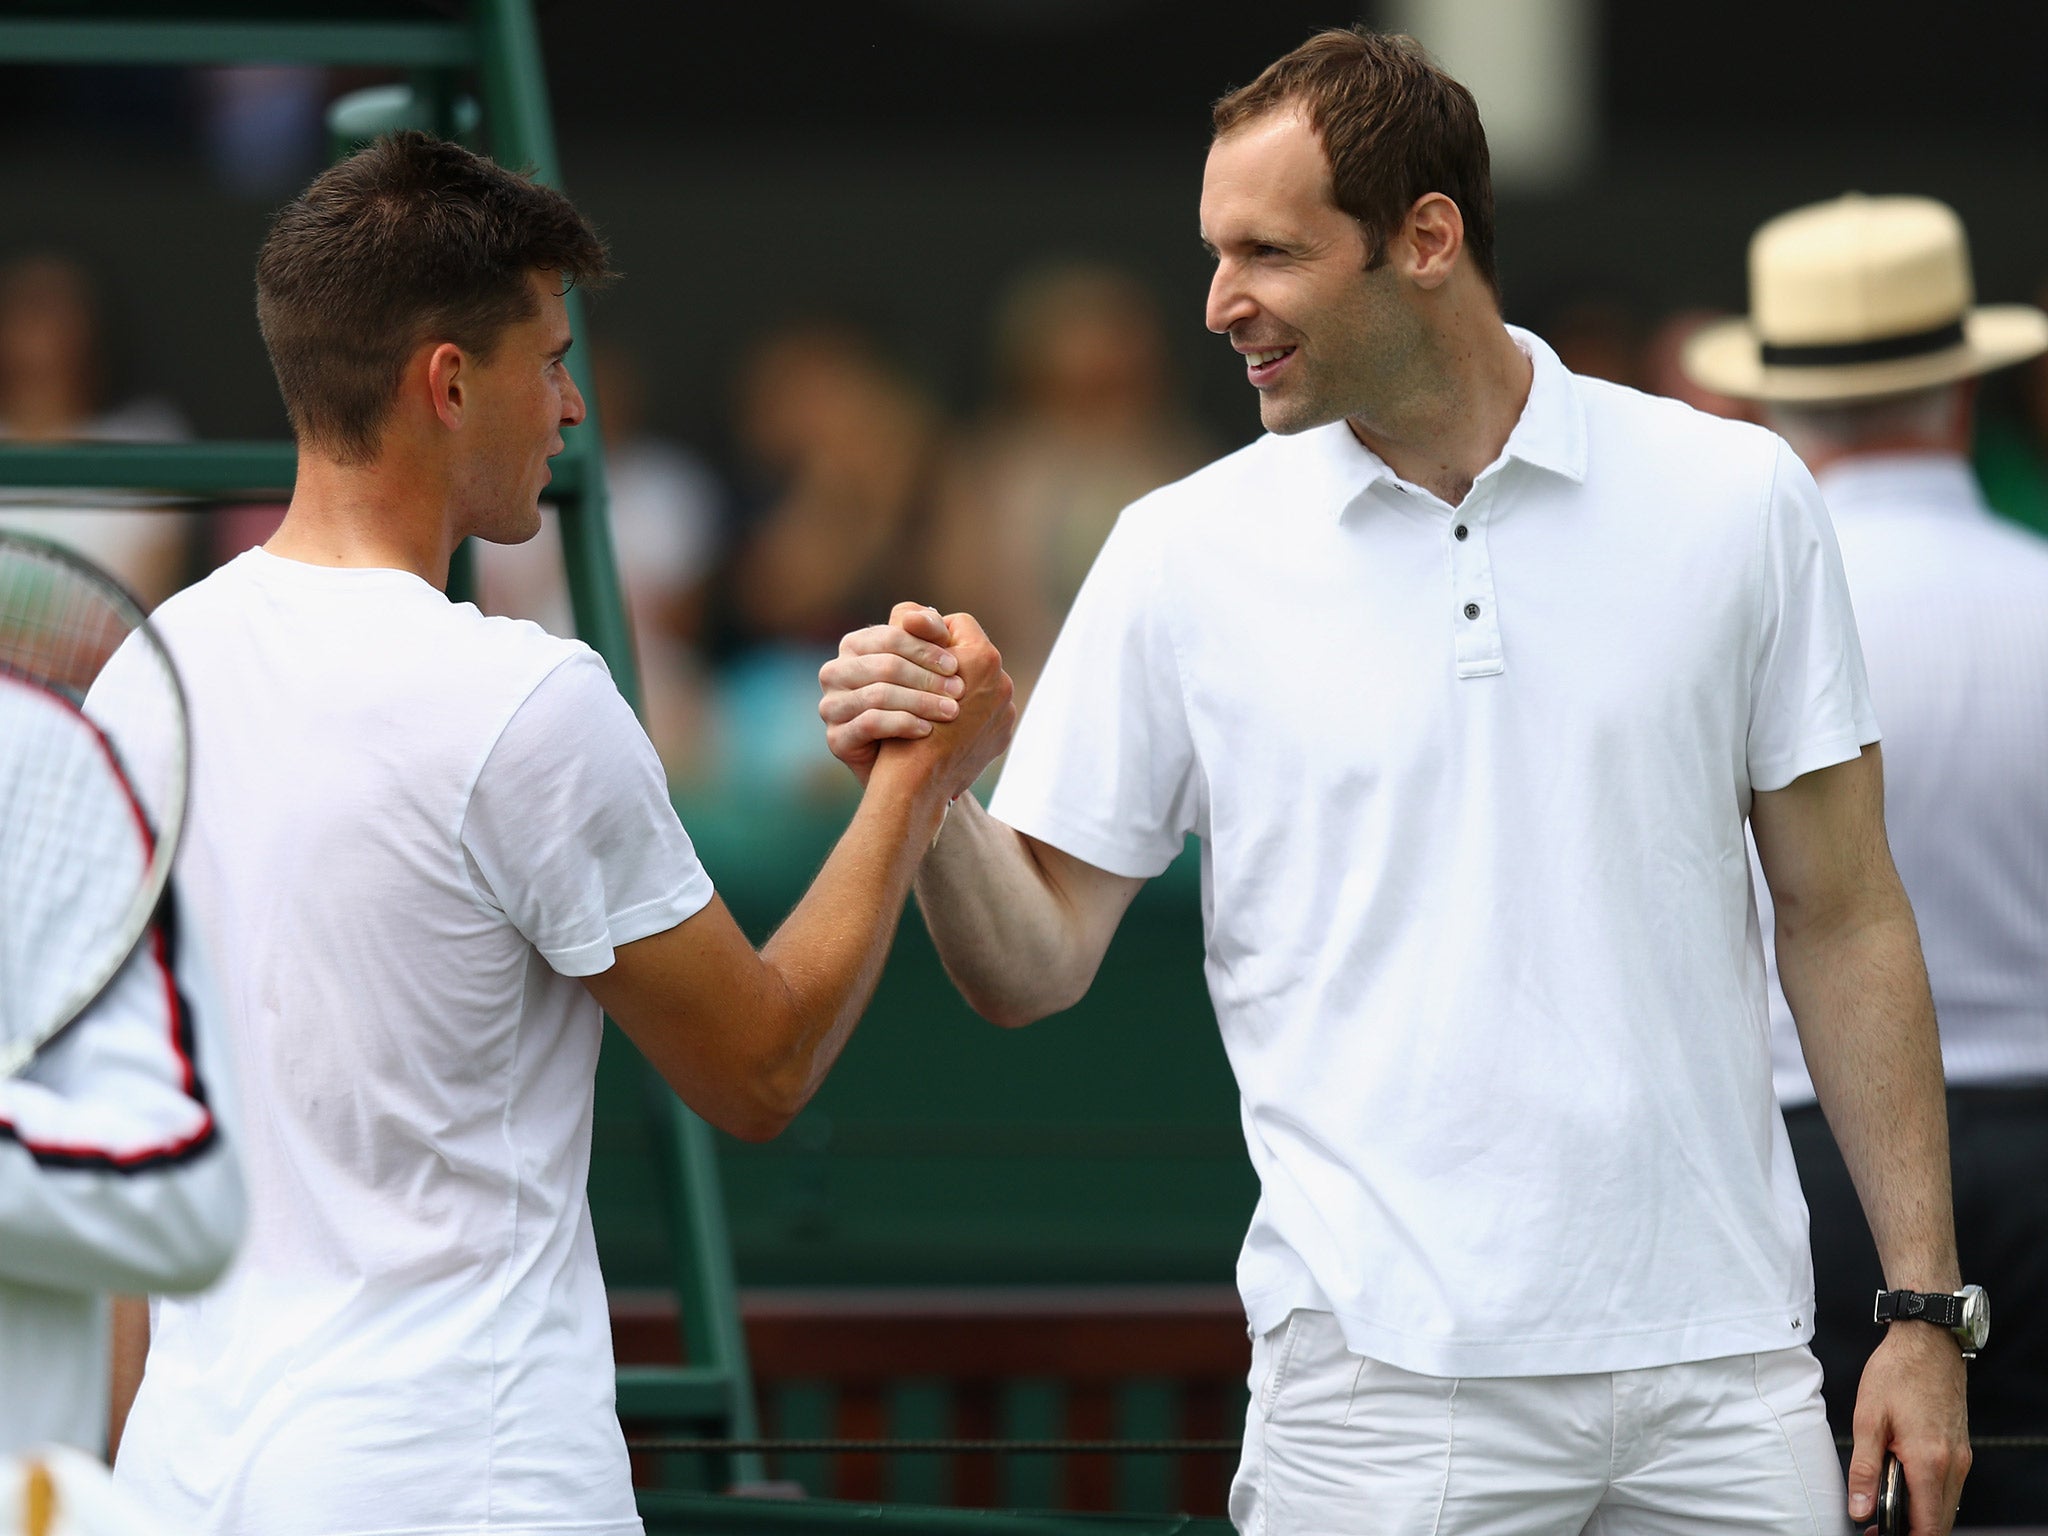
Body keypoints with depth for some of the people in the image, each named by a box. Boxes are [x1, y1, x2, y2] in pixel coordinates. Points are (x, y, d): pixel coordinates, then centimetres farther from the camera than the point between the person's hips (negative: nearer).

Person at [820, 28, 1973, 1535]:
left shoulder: (1735, 499, 3)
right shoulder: (1183, 555, 2)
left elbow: (1843, 921, 6)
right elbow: (1036, 964, 4)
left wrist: (1923, 1306, 2)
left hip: (1720, 1363, 1)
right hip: (1384, 1392, -1)